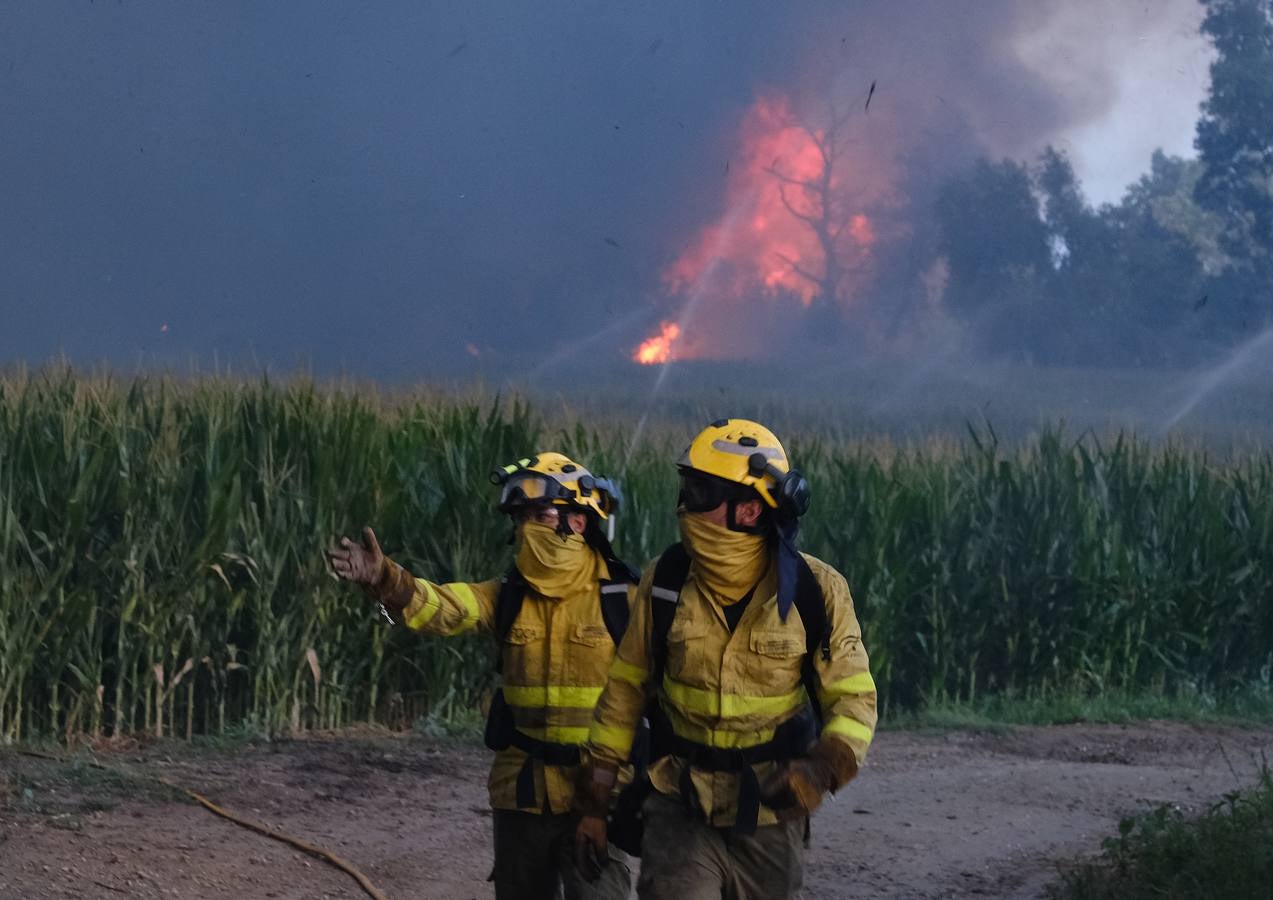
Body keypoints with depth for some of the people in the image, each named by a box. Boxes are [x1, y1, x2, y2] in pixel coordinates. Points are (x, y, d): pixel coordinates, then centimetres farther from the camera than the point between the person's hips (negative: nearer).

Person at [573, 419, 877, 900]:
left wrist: (823, 769, -24)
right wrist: (593, 800, 7)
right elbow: (625, 689, 6)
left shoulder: (815, 591, -9)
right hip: (681, 811, 0)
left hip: (770, 815, 0)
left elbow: (853, 698, -3)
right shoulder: (664, 581, -4)